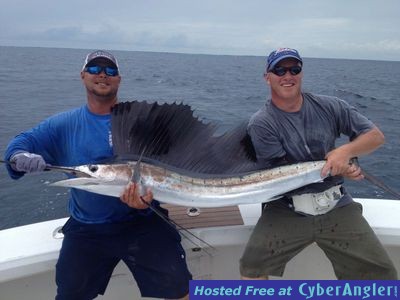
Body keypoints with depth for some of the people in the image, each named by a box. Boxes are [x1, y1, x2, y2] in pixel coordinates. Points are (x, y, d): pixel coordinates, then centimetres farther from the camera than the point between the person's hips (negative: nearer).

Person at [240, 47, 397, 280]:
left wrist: (345, 151, -14)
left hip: (337, 206, 3)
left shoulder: (329, 107, 4)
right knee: (252, 265, -22)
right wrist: (336, 169, -11)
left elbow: (376, 136, 7)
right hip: (287, 211, -2)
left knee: (383, 272, -8)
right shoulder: (261, 124, -6)